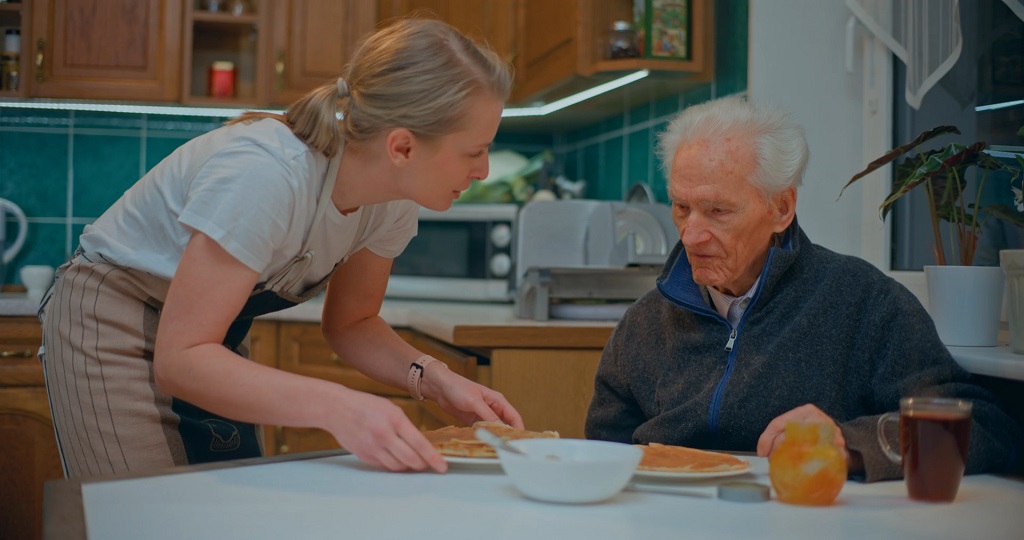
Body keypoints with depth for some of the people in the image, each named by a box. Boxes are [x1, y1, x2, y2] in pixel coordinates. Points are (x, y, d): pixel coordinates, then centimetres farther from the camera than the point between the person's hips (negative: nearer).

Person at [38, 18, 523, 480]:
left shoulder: (391, 204, -13)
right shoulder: (267, 176, -35)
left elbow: (351, 324, 2)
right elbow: (179, 359, -34)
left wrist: (433, 378, -17)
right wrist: (336, 407, -45)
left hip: (210, 345, 7)